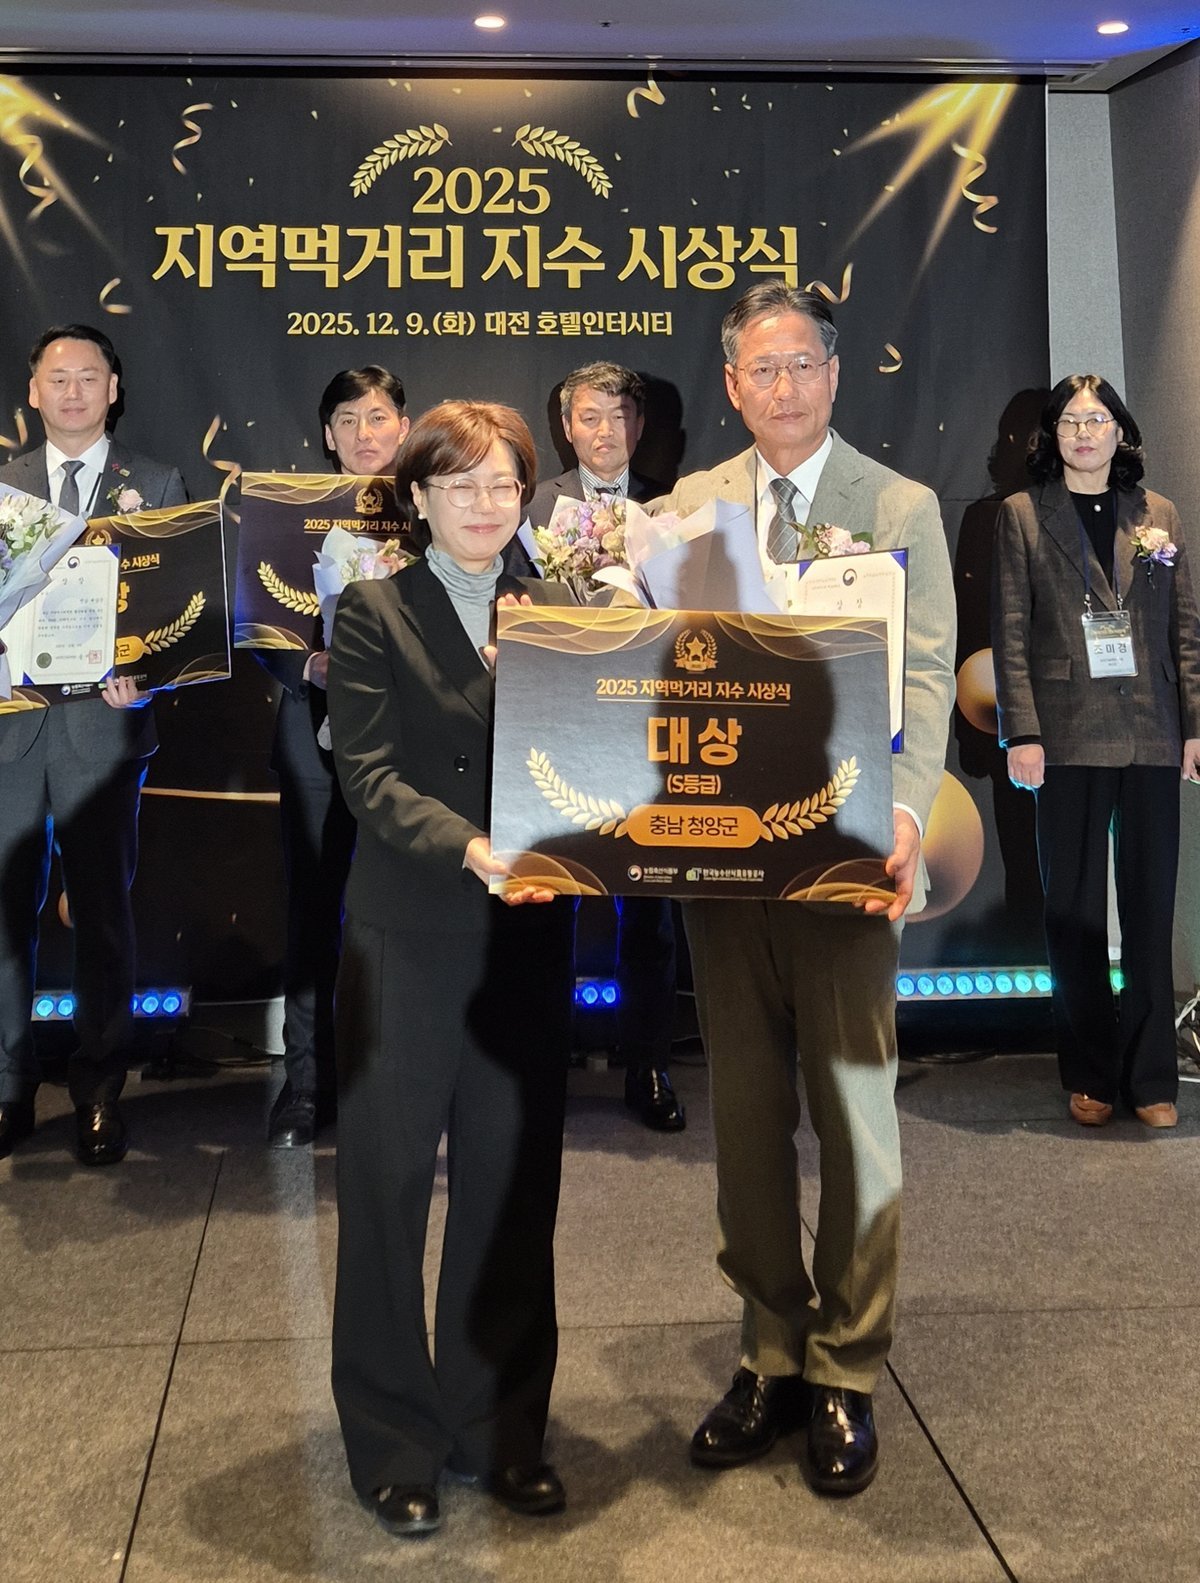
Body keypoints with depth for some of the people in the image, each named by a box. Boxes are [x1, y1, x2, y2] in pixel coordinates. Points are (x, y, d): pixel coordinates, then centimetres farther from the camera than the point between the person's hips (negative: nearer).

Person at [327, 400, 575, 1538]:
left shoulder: (559, 613, 12)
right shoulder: (372, 613, 0)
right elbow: (368, 775, -10)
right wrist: (473, 849, -23)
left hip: (529, 936, 3)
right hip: (408, 934, -3)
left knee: (514, 1184, 10)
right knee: (389, 1181, 5)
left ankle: (500, 1429, 25)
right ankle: (393, 1443, 20)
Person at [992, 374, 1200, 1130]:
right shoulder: (1023, 514, 5)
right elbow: (1011, 633, -1)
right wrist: (1022, 732, -9)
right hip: (1069, 737, -2)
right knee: (1076, 910, 4)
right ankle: (1090, 1075, 14)